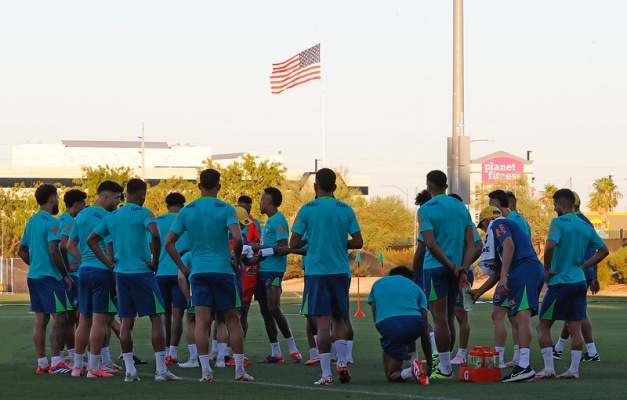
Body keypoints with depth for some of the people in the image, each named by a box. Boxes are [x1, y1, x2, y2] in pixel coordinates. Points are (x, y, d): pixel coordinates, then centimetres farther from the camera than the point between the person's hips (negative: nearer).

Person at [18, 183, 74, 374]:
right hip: (49, 276, -9)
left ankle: (42, 363, 9)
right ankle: (56, 362, -14)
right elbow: (53, 251, -20)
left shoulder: (31, 221, 15)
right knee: (60, 317, -8)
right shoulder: (51, 222, -12)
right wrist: (66, 275, -13)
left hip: (33, 276, 9)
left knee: (41, 319, 9)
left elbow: (21, 251, 21)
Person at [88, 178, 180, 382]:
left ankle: (129, 370, 6)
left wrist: (109, 264, 12)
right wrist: (155, 262, -13)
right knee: (157, 319, -1)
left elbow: (91, 240, 15)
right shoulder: (143, 213, -8)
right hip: (142, 273, -6)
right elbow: (155, 235, -25)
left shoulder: (112, 216, 11)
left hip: (121, 274, 6)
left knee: (127, 322, 9)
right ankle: (161, 370, -5)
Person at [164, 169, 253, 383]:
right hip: (222, 269, -2)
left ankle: (205, 370, -8)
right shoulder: (226, 209, -4)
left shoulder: (186, 211, 6)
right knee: (233, 319, 7)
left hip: (198, 271, 2)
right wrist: (236, 261, -1)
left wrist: (183, 268, 9)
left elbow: (168, 243, 4)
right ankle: (239, 369, 6)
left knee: (202, 321, -2)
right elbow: (237, 238, -18)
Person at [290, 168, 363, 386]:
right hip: (340, 271, 2)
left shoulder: (307, 210, -3)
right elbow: (358, 243, 1)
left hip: (316, 272, -2)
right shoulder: (346, 210, 3)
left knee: (323, 322, -4)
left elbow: (293, 243, -4)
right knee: (338, 319, 17)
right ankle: (342, 364, 5)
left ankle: (326, 374, -7)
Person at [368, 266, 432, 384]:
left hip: (388, 325, -1)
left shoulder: (378, 283, 33)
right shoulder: (415, 287, 29)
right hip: (415, 323, 2)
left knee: (391, 375, 8)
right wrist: (429, 364, 26)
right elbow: (425, 331, 24)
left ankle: (412, 371, -23)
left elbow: (376, 320, 27)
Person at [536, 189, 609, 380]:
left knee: (543, 325, 2)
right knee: (575, 327, 7)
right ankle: (574, 369, 3)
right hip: (580, 282, 6)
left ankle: (549, 369, -3)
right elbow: (603, 250, 15)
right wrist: (583, 267, 13)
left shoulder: (559, 222, -11)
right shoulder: (586, 226, 10)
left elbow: (550, 246, -26)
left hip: (560, 282, -6)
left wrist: (547, 269, -12)